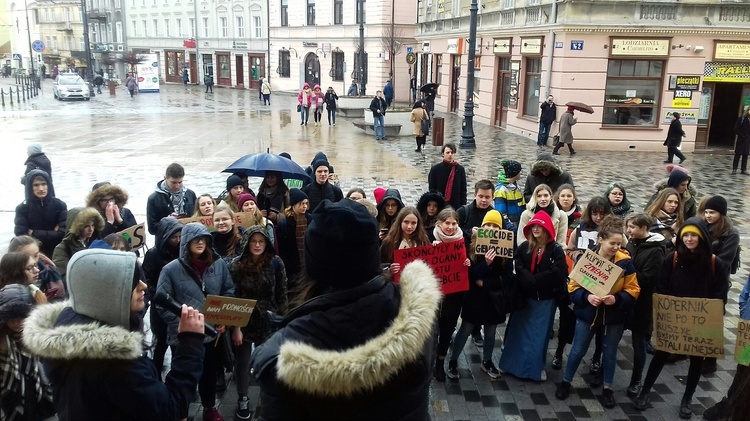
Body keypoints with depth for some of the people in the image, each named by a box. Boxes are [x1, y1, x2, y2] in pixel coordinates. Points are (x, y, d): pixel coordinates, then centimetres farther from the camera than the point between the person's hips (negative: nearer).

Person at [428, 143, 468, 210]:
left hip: (455, 205, 1)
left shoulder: (460, 169, 1)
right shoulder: (435, 169, -3)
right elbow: (431, 189, 0)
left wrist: (463, 206, 1)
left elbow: (463, 190, 5)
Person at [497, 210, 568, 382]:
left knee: (540, 334, 9)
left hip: (545, 300, -2)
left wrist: (533, 281, -17)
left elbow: (558, 274, -19)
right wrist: (532, 281, -25)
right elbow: (519, 270, -10)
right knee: (519, 331, 12)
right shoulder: (524, 247, -1)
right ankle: (510, 363, 26)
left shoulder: (556, 250, -9)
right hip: (525, 297, 2)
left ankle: (537, 367, 26)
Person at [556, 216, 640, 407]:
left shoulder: (625, 262, -12)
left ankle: (607, 389, 34)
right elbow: (573, 286, -7)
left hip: (614, 316, 0)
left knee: (610, 353, 16)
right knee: (578, 350, 11)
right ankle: (566, 382, 31)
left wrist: (617, 299, -25)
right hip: (587, 313, 0)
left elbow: (633, 290, -8)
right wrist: (587, 296, -26)